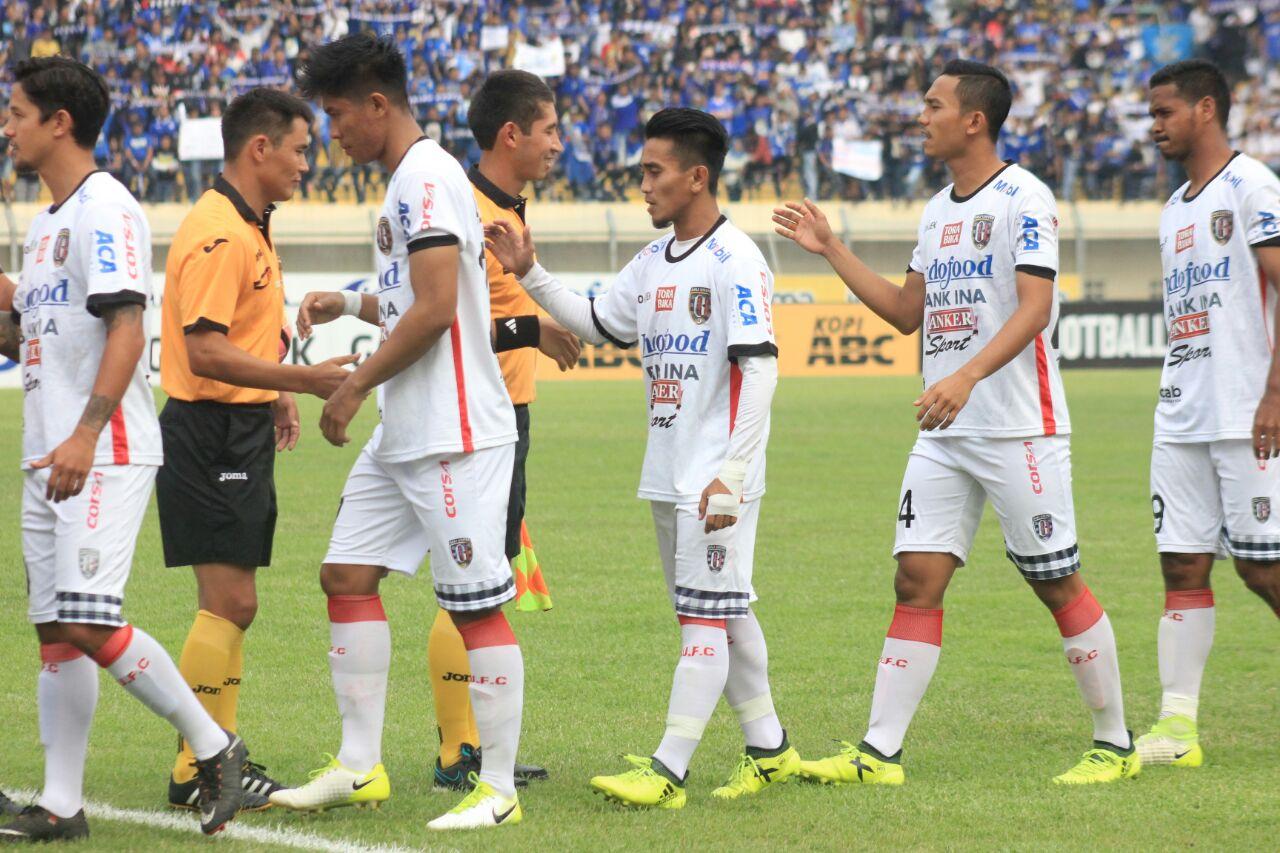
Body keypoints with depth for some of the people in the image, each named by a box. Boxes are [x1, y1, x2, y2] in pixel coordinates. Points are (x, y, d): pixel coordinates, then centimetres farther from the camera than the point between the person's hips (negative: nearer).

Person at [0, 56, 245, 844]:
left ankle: (212, 744, -5)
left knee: (88, 623, -18)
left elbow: (127, 330, -20)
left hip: (106, 455, -10)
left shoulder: (105, 209, -10)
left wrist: (86, 436, -29)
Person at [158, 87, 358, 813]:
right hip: (211, 433, -10)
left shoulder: (250, 229, 16)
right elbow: (205, 352, -25)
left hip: (241, 433, 10)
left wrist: (275, 393, 18)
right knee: (229, 603, -10)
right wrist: (301, 379, -27)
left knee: (232, 605, 11)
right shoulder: (219, 235, -17)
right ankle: (195, 773, -7)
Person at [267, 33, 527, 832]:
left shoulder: (425, 179, -15)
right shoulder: (409, 181, 16)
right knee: (349, 575, 10)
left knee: (479, 605, -5)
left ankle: (499, 789, -1)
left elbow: (436, 310, -21)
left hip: (456, 435, -11)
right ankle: (360, 767, 14)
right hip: (404, 434, 11)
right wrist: (350, 304, 14)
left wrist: (355, 387, -13)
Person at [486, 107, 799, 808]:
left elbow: (760, 369, -18)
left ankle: (667, 771, -12)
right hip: (667, 473, 9)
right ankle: (768, 749, 24)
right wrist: (529, 276, 11)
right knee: (722, 613, 14)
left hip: (718, 474, -9)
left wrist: (731, 476, -22)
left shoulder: (735, 262, -14)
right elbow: (598, 325, 24)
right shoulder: (654, 261, 13)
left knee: (706, 615, -7)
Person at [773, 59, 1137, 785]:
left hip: (1020, 429, -7)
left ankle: (1117, 745, 10)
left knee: (1058, 584, -1)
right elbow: (908, 312, 23)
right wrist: (831, 250, 20)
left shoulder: (1024, 199, -10)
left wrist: (966, 377, -33)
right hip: (945, 433, 8)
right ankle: (880, 753, 0)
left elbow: (1034, 308, -20)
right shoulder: (939, 210, 16)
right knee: (918, 578, 1)